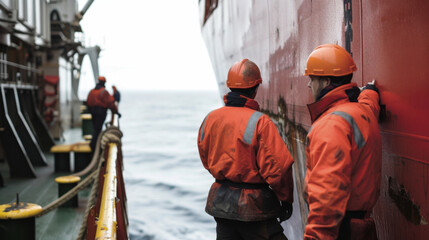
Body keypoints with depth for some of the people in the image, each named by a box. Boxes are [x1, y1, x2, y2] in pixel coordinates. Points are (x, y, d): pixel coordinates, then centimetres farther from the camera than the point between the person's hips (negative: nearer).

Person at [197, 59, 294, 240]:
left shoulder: (210, 118, -1)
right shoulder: (259, 121, -19)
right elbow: (277, 167, -20)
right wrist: (286, 199, -6)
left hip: (219, 202, 6)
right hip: (252, 205, -6)